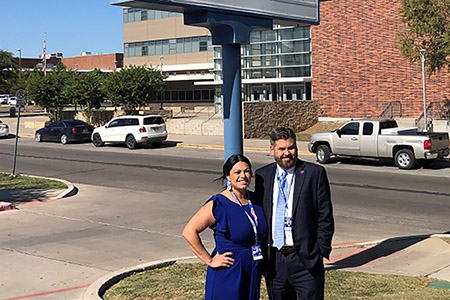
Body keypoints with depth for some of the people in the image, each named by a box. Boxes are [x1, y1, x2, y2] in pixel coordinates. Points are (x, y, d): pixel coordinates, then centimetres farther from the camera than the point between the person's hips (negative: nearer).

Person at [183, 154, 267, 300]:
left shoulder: (255, 200, 5)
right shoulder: (218, 204, -15)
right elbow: (189, 232, -19)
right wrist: (209, 260, -17)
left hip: (253, 271, 6)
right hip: (228, 274, -6)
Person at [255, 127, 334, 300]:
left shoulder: (315, 173, -3)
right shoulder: (262, 175, 7)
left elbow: (325, 216, -2)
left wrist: (322, 250, -7)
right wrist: (260, 254, 6)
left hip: (305, 260, -3)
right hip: (274, 261, 4)